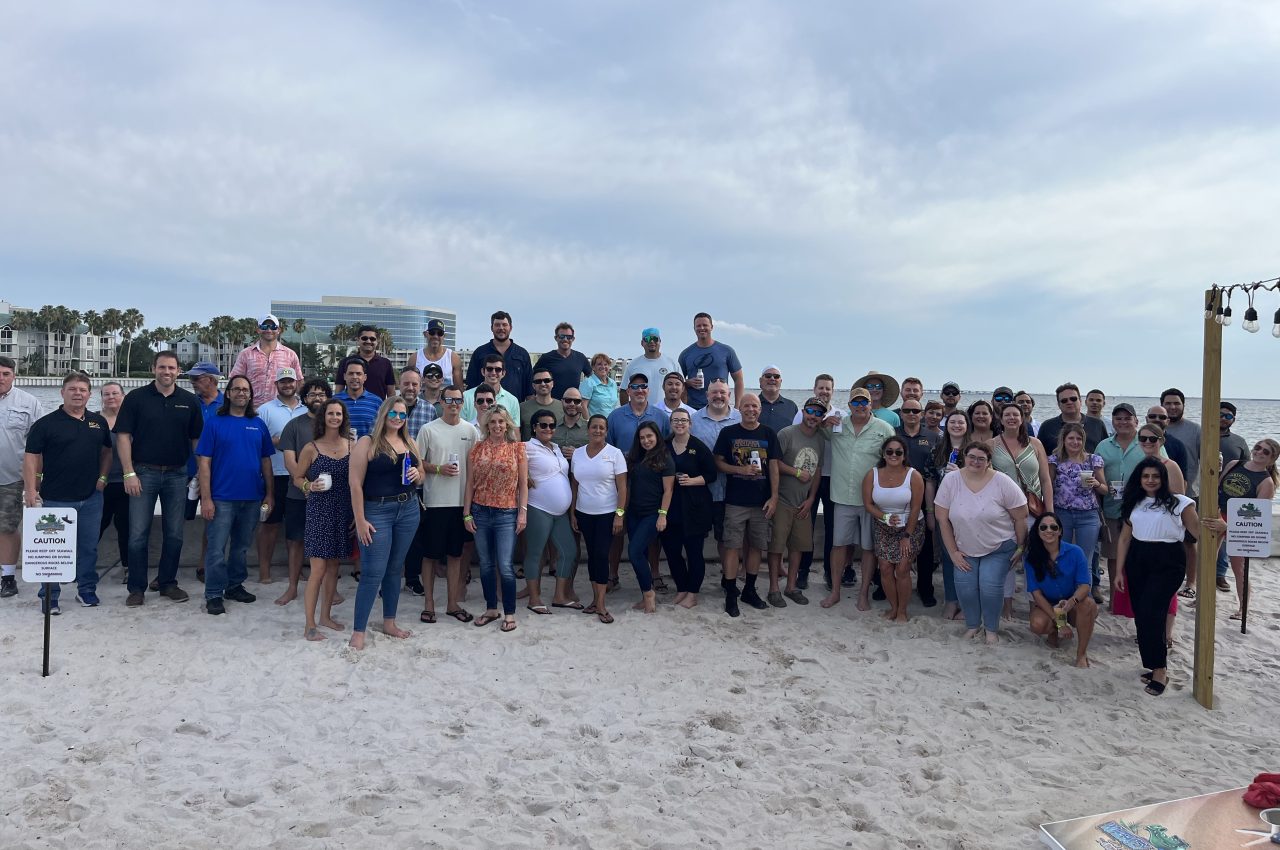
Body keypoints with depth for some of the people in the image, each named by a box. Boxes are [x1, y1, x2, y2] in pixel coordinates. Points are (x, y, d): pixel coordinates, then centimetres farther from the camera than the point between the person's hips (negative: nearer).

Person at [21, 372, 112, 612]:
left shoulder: (99, 422, 8)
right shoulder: (46, 423, -5)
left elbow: (107, 451, 19)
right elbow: (31, 457, -5)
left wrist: (102, 477, 7)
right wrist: (31, 490, -11)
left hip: (91, 498, 4)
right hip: (56, 499, -3)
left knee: (89, 546, 10)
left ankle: (87, 589, 24)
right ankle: (49, 596, 14)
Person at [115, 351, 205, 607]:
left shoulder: (189, 401, 5)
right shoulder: (136, 398, -1)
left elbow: (197, 439, 9)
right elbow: (123, 436, -3)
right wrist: (129, 473, -9)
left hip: (177, 474, 2)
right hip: (144, 472, -2)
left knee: (174, 534, 8)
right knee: (138, 534, 0)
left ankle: (168, 583, 21)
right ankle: (137, 588, 10)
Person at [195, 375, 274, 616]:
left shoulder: (258, 424, 8)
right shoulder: (214, 423, -1)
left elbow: (266, 461, 11)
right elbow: (204, 462, -5)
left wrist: (269, 493, 6)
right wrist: (206, 498, -11)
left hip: (252, 497, 4)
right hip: (222, 497, -3)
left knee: (241, 546, 14)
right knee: (217, 548, -3)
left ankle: (235, 585, 27)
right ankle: (214, 594, 5)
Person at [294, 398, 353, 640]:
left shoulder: (351, 446, 4)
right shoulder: (311, 448, -4)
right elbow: (297, 478, 4)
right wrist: (310, 486, -16)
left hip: (343, 511, 4)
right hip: (319, 510, -4)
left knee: (333, 567, 12)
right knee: (318, 569, -6)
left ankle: (325, 616, 26)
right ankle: (309, 624, 2)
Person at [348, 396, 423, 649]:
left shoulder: (411, 444, 11)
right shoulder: (367, 443, -7)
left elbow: (420, 480, 19)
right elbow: (355, 483, -12)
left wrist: (417, 475, -5)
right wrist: (360, 520, -16)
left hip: (408, 510, 6)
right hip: (376, 511, -6)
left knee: (395, 568, 14)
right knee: (373, 572, -6)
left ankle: (389, 623, 26)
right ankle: (358, 631, 3)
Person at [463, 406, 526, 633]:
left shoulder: (517, 448, 0)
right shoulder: (478, 449, 5)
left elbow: (523, 483, 1)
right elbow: (470, 483, 6)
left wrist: (523, 512, -6)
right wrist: (467, 513, 2)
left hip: (506, 514, -3)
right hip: (480, 512, 3)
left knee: (505, 567, -5)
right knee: (486, 565, 11)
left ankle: (509, 614, 8)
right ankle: (491, 609, 25)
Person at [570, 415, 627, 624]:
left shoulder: (615, 454, -6)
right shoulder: (577, 453, 5)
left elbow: (622, 487, -7)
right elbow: (575, 486, 9)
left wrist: (620, 514, -13)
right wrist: (572, 514, 7)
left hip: (607, 514, -4)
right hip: (584, 514, 4)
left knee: (602, 555, -7)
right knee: (591, 555, 8)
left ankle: (601, 605, -4)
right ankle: (596, 598, 17)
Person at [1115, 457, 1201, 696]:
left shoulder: (1178, 503, -1)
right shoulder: (1133, 504, 12)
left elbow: (1198, 531, -7)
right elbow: (1124, 539, 14)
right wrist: (1119, 571, 11)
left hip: (1167, 562, -5)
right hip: (1137, 561, 5)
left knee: (1150, 614, -15)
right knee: (1141, 616, 6)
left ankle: (1160, 669, -2)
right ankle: (1154, 665, 20)